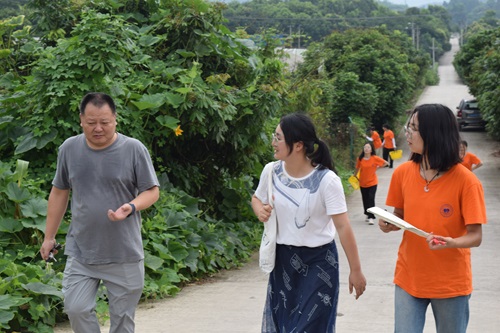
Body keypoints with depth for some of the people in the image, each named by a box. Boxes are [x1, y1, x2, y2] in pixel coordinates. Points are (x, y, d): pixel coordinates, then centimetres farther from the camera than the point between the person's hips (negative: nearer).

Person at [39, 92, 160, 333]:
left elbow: (152, 191, -1)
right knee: (76, 308, -6)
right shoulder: (69, 149, 3)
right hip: (81, 251, 2)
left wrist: (131, 207, -22)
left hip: (124, 254, -2)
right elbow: (59, 193, 12)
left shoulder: (134, 149, -7)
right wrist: (49, 237, 14)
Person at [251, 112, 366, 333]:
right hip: (283, 259, 5)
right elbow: (257, 198, 16)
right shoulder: (271, 171, -5)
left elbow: (343, 226, -17)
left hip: (318, 261, -5)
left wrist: (355, 270, -14)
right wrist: (260, 210, -8)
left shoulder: (326, 180, -20)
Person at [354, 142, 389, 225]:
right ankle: (368, 215, 29)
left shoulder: (375, 158, -11)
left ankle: (371, 217, -12)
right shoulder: (360, 159, -7)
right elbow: (357, 168, 7)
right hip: (363, 183, 3)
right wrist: (354, 177, 11)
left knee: (371, 199, -13)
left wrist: (378, 167, -4)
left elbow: (386, 163, -4)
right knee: (365, 199, 11)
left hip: (372, 182, -3)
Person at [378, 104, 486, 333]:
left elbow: (475, 236, -13)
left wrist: (452, 243, -33)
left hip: (451, 284, -3)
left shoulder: (466, 181, -16)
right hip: (408, 279, 3)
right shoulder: (402, 173, -3)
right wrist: (389, 224, -11)